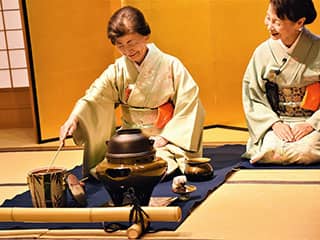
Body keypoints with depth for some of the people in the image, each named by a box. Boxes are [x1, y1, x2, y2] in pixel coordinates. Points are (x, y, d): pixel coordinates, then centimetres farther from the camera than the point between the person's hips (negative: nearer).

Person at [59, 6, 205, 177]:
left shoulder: (170, 65, -7)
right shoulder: (117, 70, 1)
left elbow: (188, 106, -6)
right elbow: (94, 97, -13)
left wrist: (166, 137, -12)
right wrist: (73, 118, -32)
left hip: (163, 139, -2)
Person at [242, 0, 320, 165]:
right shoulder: (263, 52, 0)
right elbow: (252, 97, 2)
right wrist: (274, 123, -11)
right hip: (276, 120, 1)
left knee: (306, 151, -31)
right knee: (271, 150, -30)